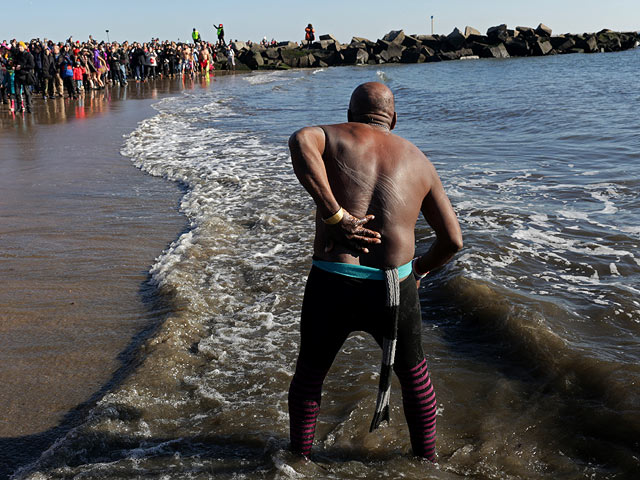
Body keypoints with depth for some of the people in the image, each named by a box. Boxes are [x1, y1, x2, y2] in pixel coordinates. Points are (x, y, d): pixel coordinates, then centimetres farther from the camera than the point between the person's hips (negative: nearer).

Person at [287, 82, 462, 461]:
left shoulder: (338, 137, 7)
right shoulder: (418, 160, 13)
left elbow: (301, 140, -20)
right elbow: (453, 240, 12)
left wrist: (335, 216, -19)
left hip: (331, 286, -1)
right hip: (394, 288, 1)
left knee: (310, 373, 23)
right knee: (413, 373, 26)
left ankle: (300, 457, 36)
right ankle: (427, 458, 40)